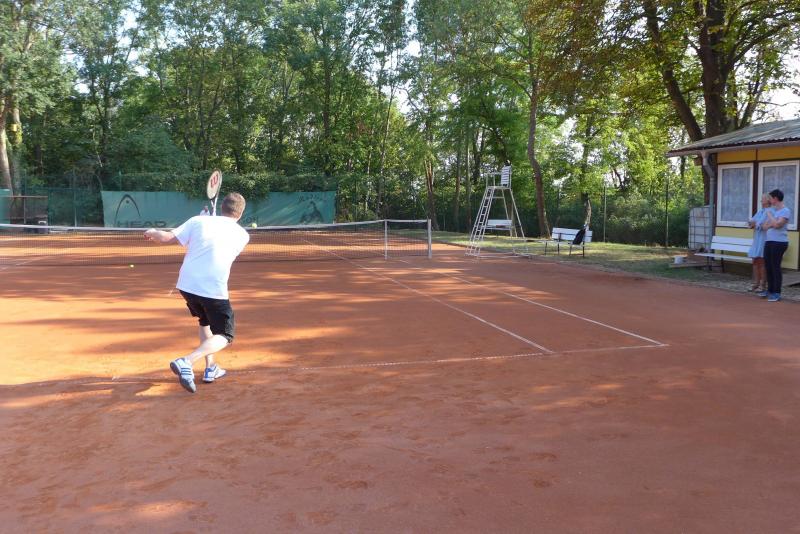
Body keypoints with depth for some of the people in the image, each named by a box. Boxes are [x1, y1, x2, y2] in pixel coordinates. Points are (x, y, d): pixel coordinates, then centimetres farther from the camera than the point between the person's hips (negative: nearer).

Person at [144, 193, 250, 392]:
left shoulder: (198, 221, 3)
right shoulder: (242, 235, 5)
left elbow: (166, 238, -1)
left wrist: (152, 232, 19)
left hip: (187, 285, 4)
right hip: (214, 291, -4)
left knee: (206, 322, 29)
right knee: (224, 337, 7)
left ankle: (210, 368, 27)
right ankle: (186, 362, -16)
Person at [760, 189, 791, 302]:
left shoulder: (786, 211, -7)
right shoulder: (771, 210, 16)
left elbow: (777, 224, -19)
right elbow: (764, 226, 15)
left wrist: (769, 215, -5)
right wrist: (771, 224, -6)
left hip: (779, 242, -7)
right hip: (769, 241, 7)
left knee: (775, 267, -6)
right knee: (768, 266, 10)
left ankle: (776, 293, -1)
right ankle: (770, 290, 21)